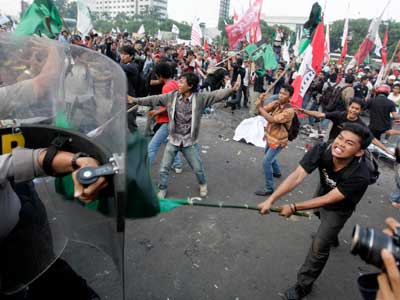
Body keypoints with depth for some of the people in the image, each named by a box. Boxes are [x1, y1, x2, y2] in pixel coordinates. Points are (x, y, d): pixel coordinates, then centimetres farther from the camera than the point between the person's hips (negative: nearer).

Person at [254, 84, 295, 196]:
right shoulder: (275, 103, -6)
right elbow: (262, 111, -11)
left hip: (278, 141, -8)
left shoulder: (289, 111, -28)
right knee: (268, 155, 30)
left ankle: (269, 188, 3)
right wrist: (260, 101, -30)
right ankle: (277, 172, 56)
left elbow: (272, 119, -35)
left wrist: (259, 107, -33)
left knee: (266, 162, -10)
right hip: (270, 136, 8)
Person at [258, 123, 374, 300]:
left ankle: (304, 286, 19)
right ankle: (332, 236, 72)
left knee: (319, 247, -5)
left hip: (339, 208, -5)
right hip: (324, 192, 5)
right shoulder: (322, 150, -35)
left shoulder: (360, 176, -42)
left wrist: (294, 207, -36)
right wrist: (271, 200, -50)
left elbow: (328, 200, -34)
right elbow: (297, 176, -41)